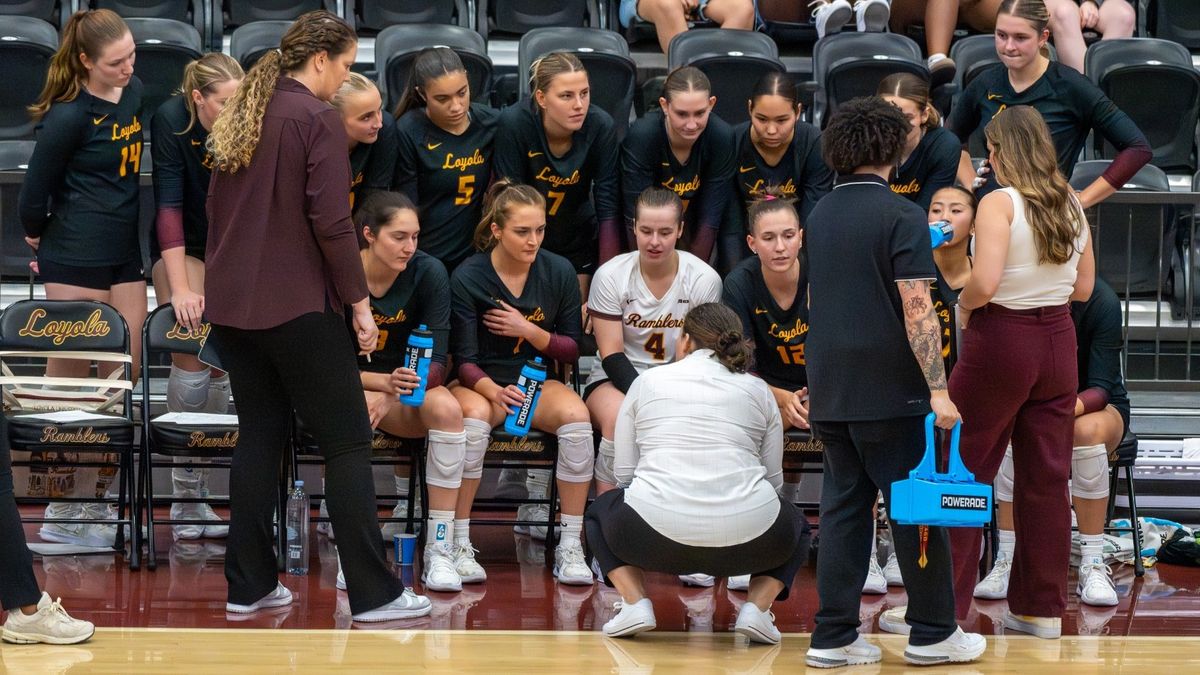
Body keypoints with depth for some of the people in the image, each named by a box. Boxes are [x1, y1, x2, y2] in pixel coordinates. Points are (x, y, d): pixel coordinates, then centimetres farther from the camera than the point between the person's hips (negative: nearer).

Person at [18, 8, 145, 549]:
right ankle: (62, 512, 6)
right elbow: (34, 190, -8)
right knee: (69, 384, -1)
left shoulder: (135, 94, 5)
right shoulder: (69, 116, -17)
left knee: (123, 382, 8)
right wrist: (40, 237, 9)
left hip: (126, 257, 7)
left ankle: (98, 499, 17)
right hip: (76, 261, -7)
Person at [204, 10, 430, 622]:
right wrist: (360, 302, -10)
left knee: (260, 435, 14)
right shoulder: (318, 119, -12)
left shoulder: (243, 114, 11)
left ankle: (248, 585, 13)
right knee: (347, 443, -2)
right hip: (297, 306, -8)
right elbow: (331, 222, -18)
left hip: (234, 303, 8)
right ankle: (373, 594, -4)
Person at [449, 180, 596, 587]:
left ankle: (570, 545, -22)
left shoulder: (559, 272, -1)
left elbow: (572, 350, 4)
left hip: (537, 382, 2)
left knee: (576, 416, -30)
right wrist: (496, 392, -32)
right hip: (482, 383, -2)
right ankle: (457, 542, -26)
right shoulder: (468, 278, -9)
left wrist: (530, 331, -15)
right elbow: (465, 361, -11)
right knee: (474, 416, -37)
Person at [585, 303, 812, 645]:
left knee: (602, 509, 34)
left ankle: (635, 603, 9)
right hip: (747, 541, 1)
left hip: (654, 538, 0)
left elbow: (623, 473, 16)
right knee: (795, 524, 35)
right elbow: (773, 479, 18)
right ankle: (757, 607, 8)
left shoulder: (647, 381, 15)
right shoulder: (758, 389, 16)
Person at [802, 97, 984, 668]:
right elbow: (917, 309, -17)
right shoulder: (901, 215, -11)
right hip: (887, 391, -7)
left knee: (844, 508, 8)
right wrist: (938, 388, -17)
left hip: (829, 391, 7)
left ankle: (833, 637, 5)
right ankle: (932, 633, 8)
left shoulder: (819, 217, 11)